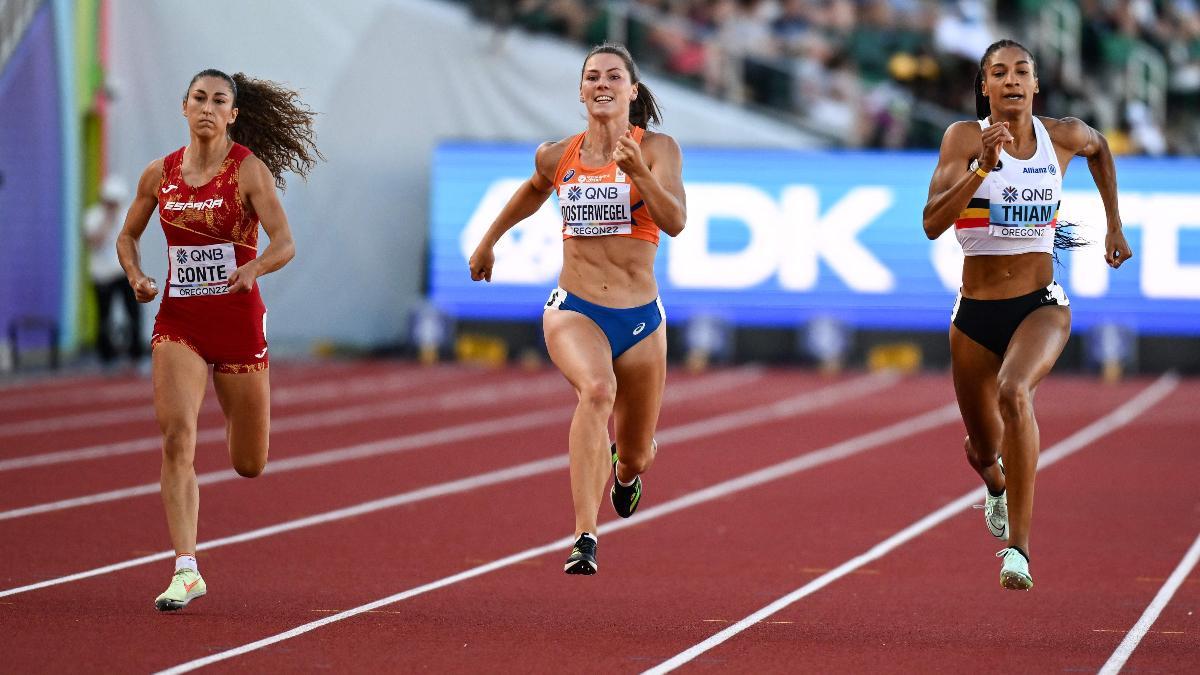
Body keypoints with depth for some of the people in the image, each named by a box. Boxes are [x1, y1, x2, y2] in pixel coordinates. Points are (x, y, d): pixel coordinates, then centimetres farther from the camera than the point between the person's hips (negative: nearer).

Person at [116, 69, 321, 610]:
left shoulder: (250, 169, -8)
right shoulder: (160, 174, 4)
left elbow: (284, 243, -18)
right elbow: (128, 236, 18)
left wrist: (252, 269, -38)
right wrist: (136, 277, -2)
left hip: (238, 320, -2)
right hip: (178, 321, 2)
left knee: (249, 466, 9)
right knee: (176, 436, -19)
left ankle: (239, 415, 48)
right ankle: (186, 570, -16)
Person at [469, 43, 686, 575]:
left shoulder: (658, 149, -4)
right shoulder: (557, 157, 4)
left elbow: (675, 222, -19)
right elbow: (533, 191, 27)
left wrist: (639, 172, -34)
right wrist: (487, 242, 36)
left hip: (639, 319, 0)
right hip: (573, 311, 0)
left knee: (636, 456, 14)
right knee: (596, 390, -35)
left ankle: (626, 469, 56)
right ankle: (584, 539, -41)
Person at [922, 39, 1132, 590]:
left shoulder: (1063, 135, -2)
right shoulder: (965, 137, -8)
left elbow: (1100, 148, 24)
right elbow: (933, 223, -20)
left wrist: (1114, 226, 26)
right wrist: (984, 168, -31)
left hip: (1041, 306, -1)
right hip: (975, 312, 1)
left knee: (1014, 393, -34)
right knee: (981, 449, 16)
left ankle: (1018, 546, -32)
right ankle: (996, 484, 58)